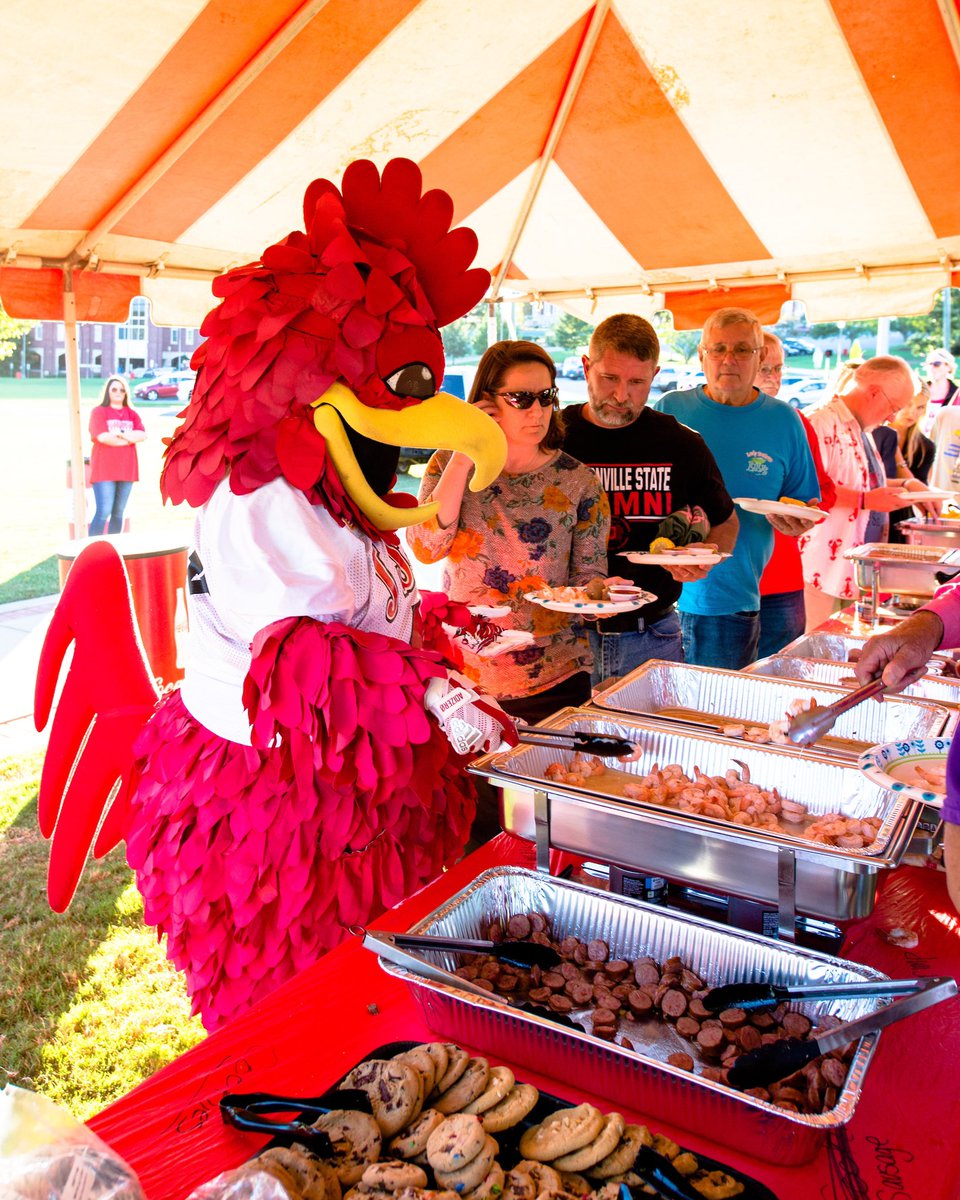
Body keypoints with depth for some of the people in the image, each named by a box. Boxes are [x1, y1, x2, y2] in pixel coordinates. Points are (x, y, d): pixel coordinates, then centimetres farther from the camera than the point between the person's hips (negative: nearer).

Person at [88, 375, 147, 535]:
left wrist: (123, 434, -14)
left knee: (118, 513, 7)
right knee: (104, 512, -12)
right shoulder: (99, 412, 1)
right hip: (104, 470, -5)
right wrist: (130, 438, -5)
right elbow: (103, 437, -14)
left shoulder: (132, 413, 15)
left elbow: (142, 435, 0)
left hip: (126, 469, 5)